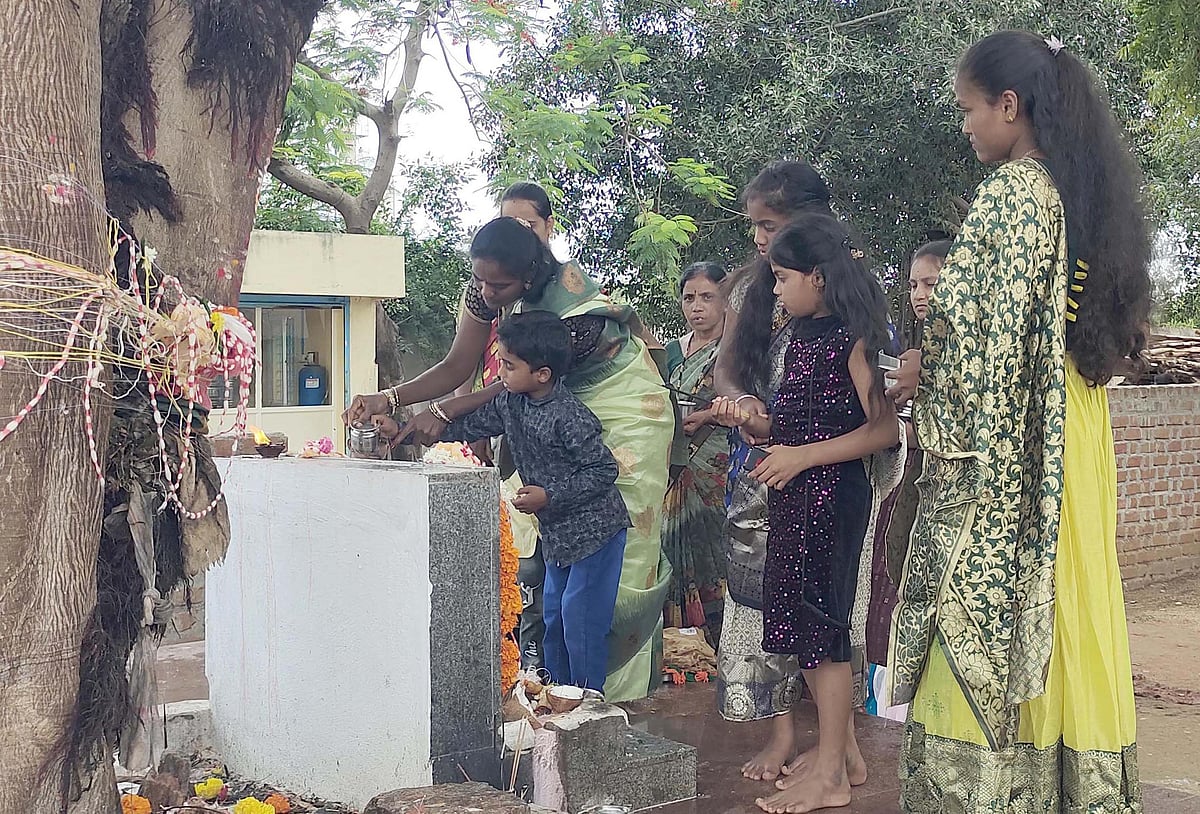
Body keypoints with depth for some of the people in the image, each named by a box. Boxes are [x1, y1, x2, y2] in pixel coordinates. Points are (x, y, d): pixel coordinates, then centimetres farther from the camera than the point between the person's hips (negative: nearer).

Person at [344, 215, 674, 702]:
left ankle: (620, 682, 4)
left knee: (618, 541, -6)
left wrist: (443, 415, -31)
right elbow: (458, 366, -10)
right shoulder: (485, 291, -13)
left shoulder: (571, 309, -33)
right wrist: (389, 399, -23)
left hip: (623, 403, -6)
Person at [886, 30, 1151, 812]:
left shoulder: (1013, 189, -12)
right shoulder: (1093, 194, 14)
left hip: (1002, 448, -9)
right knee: (1064, 604, 11)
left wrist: (926, 372, -3)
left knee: (984, 620, -4)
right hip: (1075, 441, 9)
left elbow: (974, 328, -19)